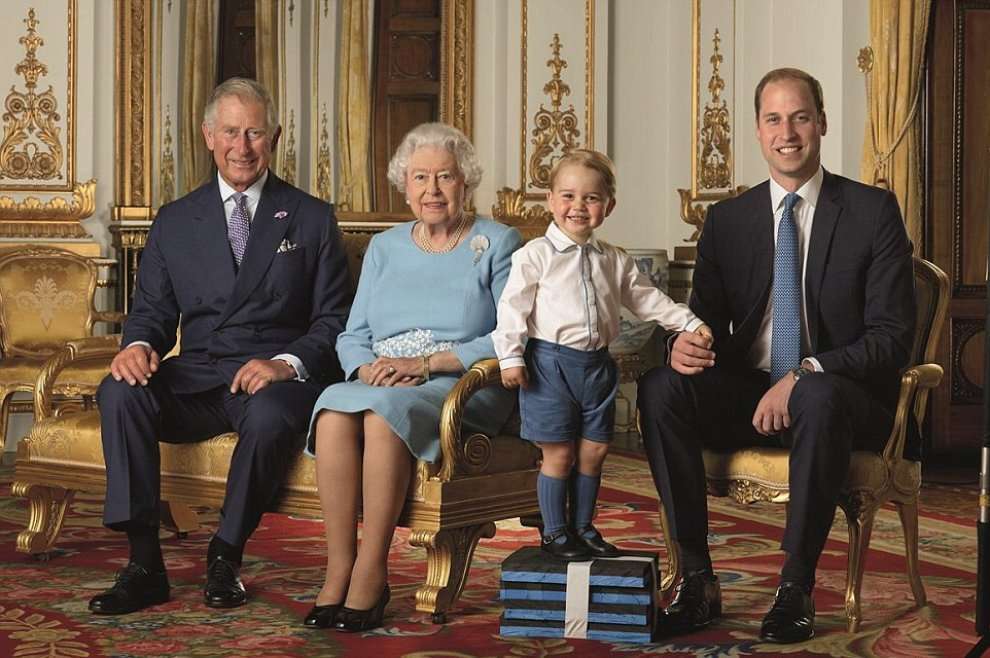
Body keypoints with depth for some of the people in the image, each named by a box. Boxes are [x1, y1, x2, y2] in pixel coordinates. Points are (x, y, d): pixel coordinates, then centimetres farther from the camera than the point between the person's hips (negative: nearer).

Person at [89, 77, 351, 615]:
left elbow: (334, 321, 4)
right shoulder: (174, 222, 15)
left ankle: (224, 560, -17)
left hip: (277, 379, -2)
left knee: (269, 415, -38)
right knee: (120, 391, -28)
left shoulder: (312, 219, 9)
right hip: (194, 380, 3)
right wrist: (139, 344, -13)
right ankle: (144, 564, -25)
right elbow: (153, 309, 13)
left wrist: (287, 364, -16)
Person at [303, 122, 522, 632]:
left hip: (463, 387, -4)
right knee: (334, 410, -31)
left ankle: (371, 572, -29)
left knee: (385, 412, -36)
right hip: (381, 383, 4)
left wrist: (425, 363, -15)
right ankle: (338, 571, -29)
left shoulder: (498, 244, 6)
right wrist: (368, 369, -10)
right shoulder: (384, 247, 20)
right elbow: (352, 337, 14)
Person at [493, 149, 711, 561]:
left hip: (597, 364, 5)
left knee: (593, 450, 9)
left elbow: (646, 299, 17)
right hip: (551, 363, -5)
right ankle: (554, 533, 13)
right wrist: (511, 357, -15)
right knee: (559, 453, -1)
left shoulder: (615, 261, 10)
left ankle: (582, 528, 24)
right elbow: (513, 307, -8)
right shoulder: (535, 255, -6)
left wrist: (690, 324, 12)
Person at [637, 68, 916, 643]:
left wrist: (805, 375, -23)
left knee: (818, 396, -39)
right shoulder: (728, 219, 10)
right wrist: (683, 344, -17)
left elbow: (892, 336, -7)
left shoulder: (874, 211, -1)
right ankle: (698, 579, -21)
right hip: (748, 395, 4)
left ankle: (797, 589, -26)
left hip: (838, 396, -3)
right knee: (660, 387, -25)